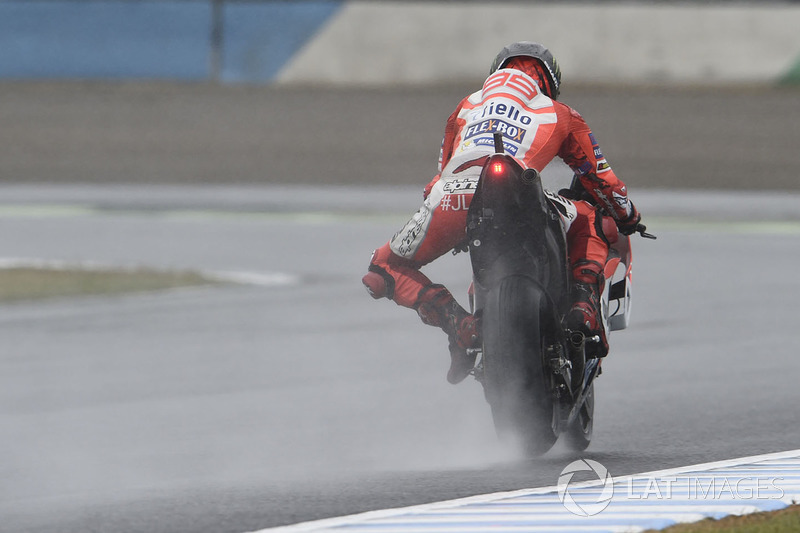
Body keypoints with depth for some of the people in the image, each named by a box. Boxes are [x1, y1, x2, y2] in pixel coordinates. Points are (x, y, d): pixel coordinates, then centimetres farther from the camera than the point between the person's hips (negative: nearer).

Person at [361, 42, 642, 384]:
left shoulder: (466, 106, 37)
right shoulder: (560, 115, 30)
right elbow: (601, 179, 37)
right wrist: (628, 217, 56)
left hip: (447, 201, 1)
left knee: (385, 269, 23)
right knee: (592, 221, 26)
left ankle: (455, 320, -3)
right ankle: (584, 304, 3)